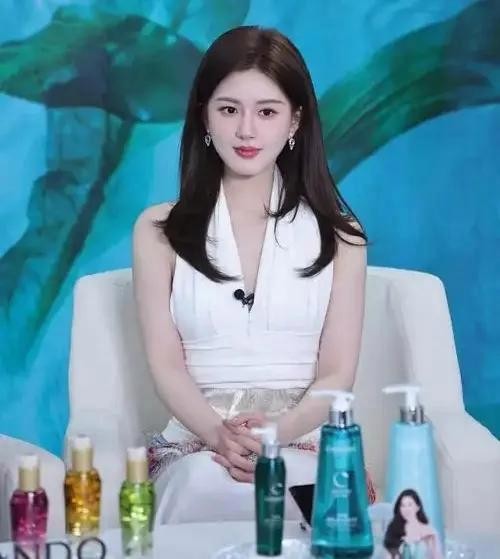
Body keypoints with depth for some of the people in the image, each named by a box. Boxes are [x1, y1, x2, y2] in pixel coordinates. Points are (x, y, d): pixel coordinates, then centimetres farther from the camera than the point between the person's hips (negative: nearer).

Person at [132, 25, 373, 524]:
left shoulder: (337, 234, 9)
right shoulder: (159, 230, 9)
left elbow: (338, 373, 4)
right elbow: (165, 363, 2)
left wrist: (276, 433, -17)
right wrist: (219, 435, -18)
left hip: (306, 444, 1)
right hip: (196, 445, 0)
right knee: (209, 482, -35)